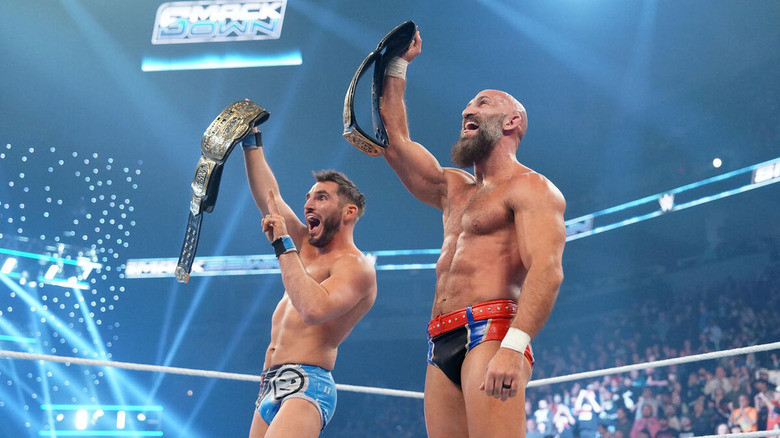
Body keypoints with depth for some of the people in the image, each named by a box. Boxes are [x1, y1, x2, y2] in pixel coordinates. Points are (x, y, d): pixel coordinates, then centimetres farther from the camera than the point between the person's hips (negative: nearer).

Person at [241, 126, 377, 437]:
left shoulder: (355, 265, -6)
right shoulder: (306, 247, 20)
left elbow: (314, 309, -24)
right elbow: (269, 198, 22)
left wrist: (283, 245, -19)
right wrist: (251, 141, 18)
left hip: (305, 385, -9)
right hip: (270, 386, 9)